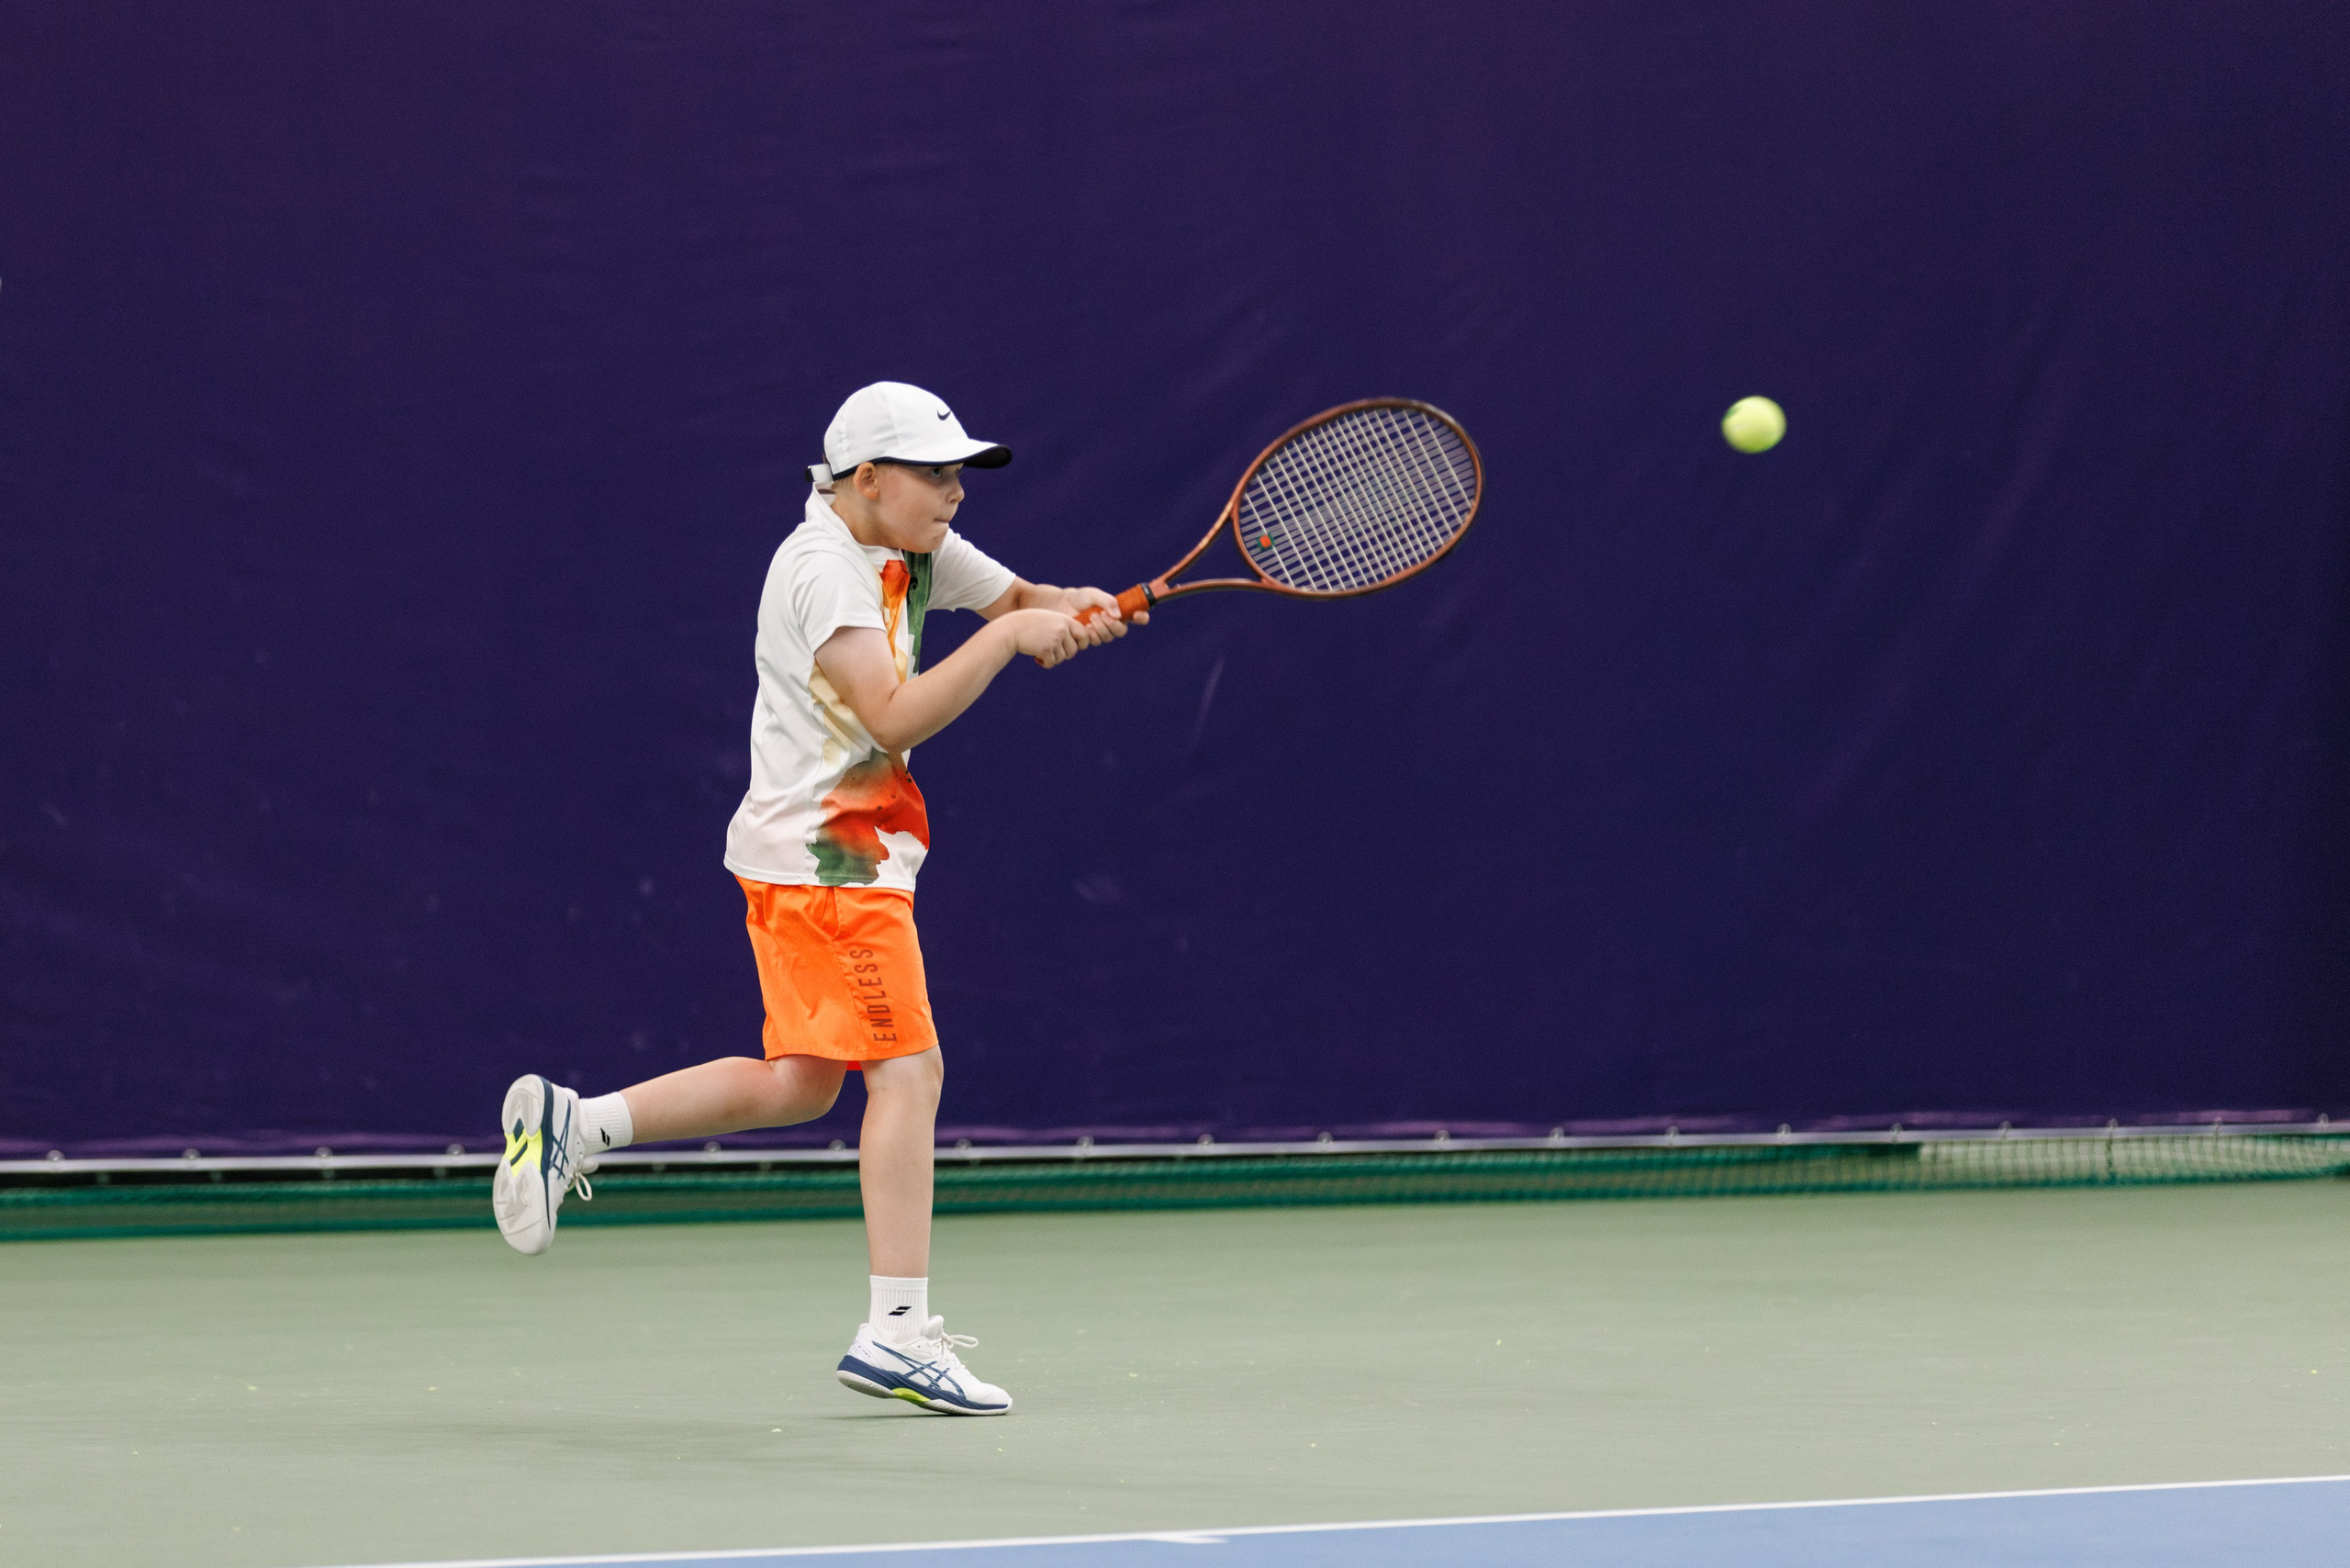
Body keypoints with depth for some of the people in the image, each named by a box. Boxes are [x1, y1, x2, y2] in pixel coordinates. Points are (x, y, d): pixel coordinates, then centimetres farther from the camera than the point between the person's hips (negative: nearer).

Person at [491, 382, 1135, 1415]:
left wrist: (1071, 609, -7)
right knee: (907, 1068, -11)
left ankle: (573, 1124, 16)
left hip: (843, 854, 10)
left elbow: (1018, 599, 17)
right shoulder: (823, 570, -18)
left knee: (800, 1085, 14)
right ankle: (896, 1331, -11)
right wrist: (1008, 634, -24)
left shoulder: (916, 551, 10)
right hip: (826, 859, -10)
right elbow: (897, 716, -28)